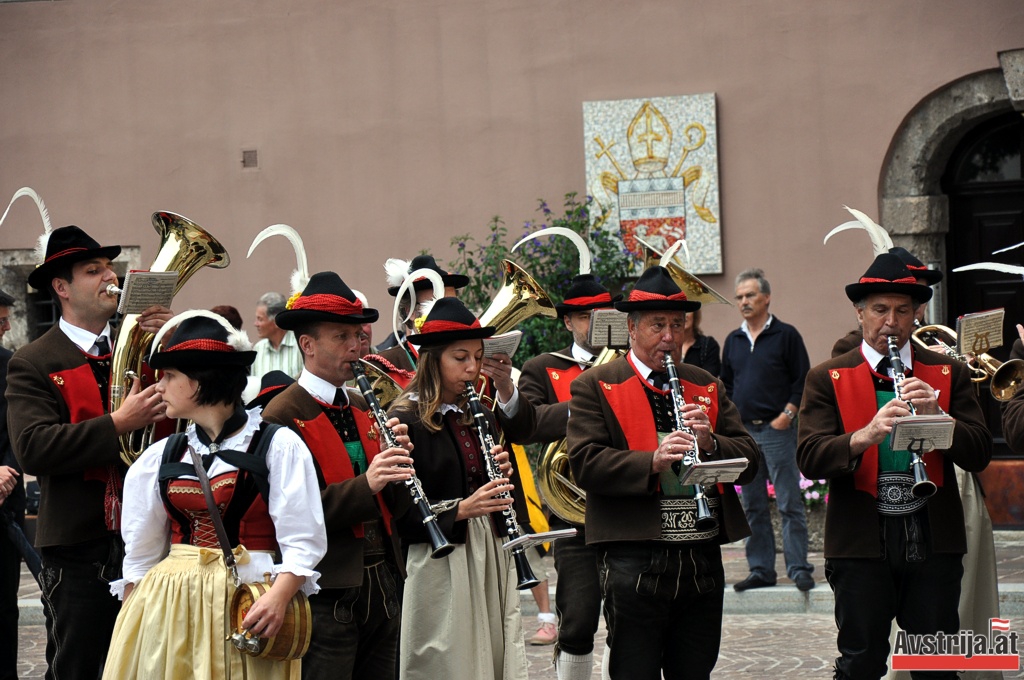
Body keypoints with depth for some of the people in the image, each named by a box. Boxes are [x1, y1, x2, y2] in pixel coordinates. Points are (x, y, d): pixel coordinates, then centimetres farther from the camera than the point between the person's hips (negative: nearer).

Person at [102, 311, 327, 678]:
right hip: (169, 607, 4)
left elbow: (302, 543, -8)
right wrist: (132, 623, 8)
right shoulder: (159, 458, 11)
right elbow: (140, 557, 15)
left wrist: (278, 596, -23)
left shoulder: (278, 447, -3)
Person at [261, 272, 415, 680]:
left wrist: (398, 459, -8)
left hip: (382, 583, 7)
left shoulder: (364, 408, 15)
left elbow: (394, 506, 12)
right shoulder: (282, 416, -8)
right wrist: (364, 484, -27)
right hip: (328, 595, -7)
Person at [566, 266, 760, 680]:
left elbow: (749, 460, 11)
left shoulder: (706, 386, 17)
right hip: (634, 563, -5)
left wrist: (710, 443, -10)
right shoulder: (595, 387, 2)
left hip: (703, 562, 5)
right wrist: (652, 462, -24)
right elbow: (585, 463, -11)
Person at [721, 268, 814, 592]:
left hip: (777, 431, -5)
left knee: (790, 504, -5)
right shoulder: (733, 341, 14)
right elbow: (725, 384, 21)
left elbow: (803, 380, -4)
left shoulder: (786, 335, -1)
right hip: (743, 432, 6)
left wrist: (787, 415, -12)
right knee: (752, 507, 7)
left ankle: (799, 569, -2)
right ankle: (761, 570, 12)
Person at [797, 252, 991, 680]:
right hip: (861, 543, -1)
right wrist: (865, 435, -25)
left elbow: (979, 455, 1)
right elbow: (809, 459, -7)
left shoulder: (948, 374, 11)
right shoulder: (828, 379, 6)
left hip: (933, 537, 2)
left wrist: (936, 416, -16)